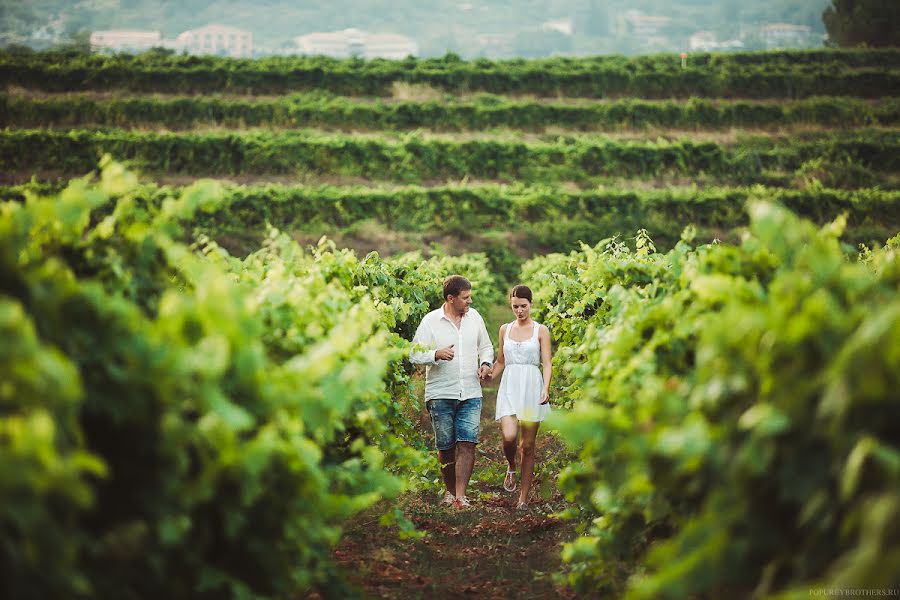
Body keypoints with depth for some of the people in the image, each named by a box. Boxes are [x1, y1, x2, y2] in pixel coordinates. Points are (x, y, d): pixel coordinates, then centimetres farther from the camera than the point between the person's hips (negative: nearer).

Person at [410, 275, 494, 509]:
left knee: (467, 444, -10)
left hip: (470, 394, 2)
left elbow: (486, 346, 20)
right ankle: (450, 490, 26)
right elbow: (414, 355, -5)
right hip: (441, 395, -2)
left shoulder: (474, 317, 8)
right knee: (446, 447, 6)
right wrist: (436, 354, -23)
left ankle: (460, 496, -10)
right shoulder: (431, 321, -4)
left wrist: (485, 363, -1)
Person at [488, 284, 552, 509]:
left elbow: (547, 364, -1)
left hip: (532, 389, -2)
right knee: (509, 437, -19)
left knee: (527, 445, 0)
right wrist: (489, 375, 1)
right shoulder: (505, 330, 13)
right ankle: (511, 468, 15)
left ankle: (524, 497, 8)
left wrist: (546, 389, -16)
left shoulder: (541, 331, 4)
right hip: (509, 387, 2)